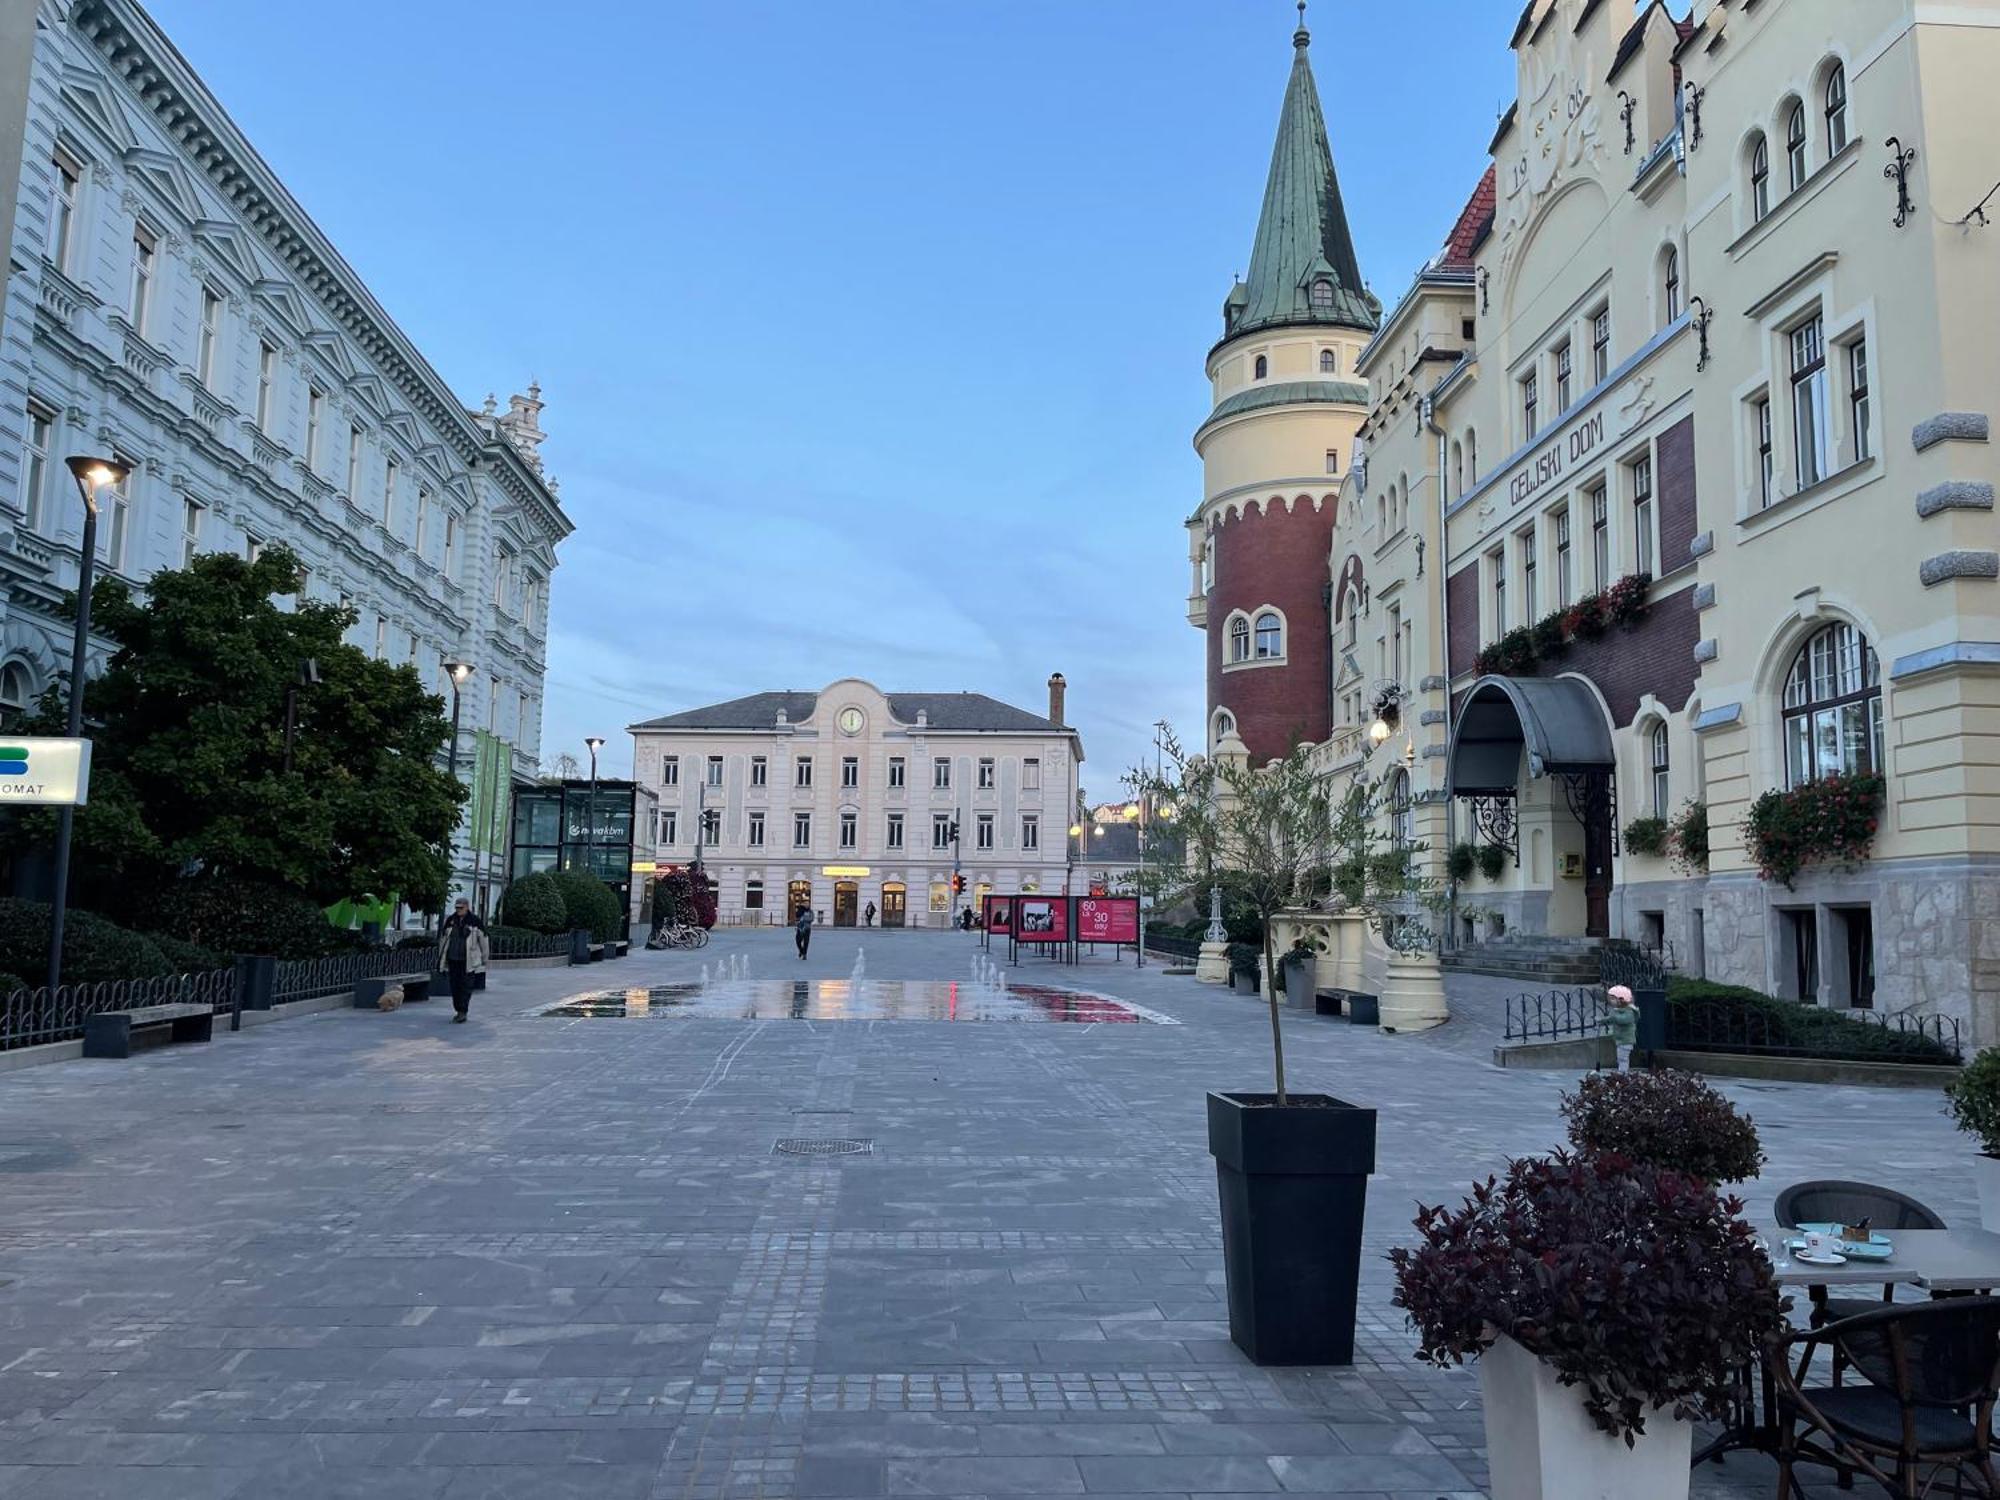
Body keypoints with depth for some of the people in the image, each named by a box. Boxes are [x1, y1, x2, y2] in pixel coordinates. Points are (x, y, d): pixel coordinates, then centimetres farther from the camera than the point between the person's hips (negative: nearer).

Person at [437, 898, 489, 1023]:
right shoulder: (450, 921, 9)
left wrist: (484, 960, 3)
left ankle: (463, 1012, -7)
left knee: (465, 986, -7)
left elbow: (483, 941, 2)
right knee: (454, 986, 8)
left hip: (468, 961, -4)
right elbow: (442, 939, 18)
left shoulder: (475, 922, -3)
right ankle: (458, 1010, 18)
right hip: (452, 959, 4)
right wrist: (440, 958, 18)